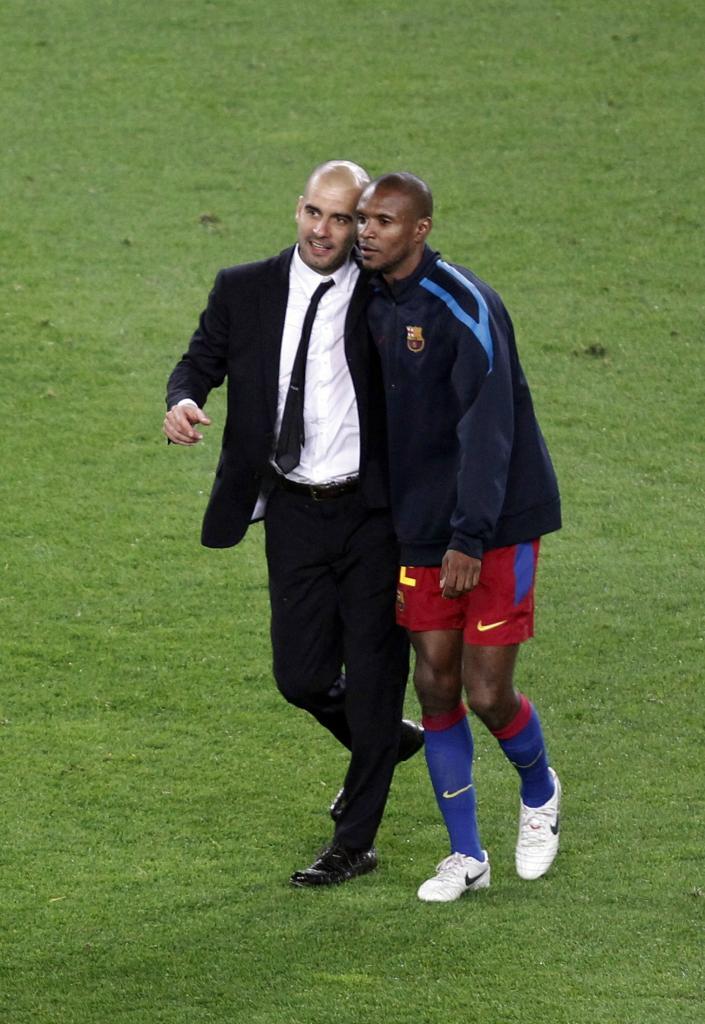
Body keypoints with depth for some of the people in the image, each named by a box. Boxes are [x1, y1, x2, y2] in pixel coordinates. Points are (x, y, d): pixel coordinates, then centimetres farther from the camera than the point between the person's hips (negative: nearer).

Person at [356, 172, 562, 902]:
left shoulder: (464, 307, -19)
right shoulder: (373, 306, 4)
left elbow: (488, 426, -23)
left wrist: (471, 536, -27)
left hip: (498, 526, -6)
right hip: (423, 532, 6)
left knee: (487, 692, -4)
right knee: (435, 685, 4)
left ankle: (539, 792, 27)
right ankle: (465, 856, 15)